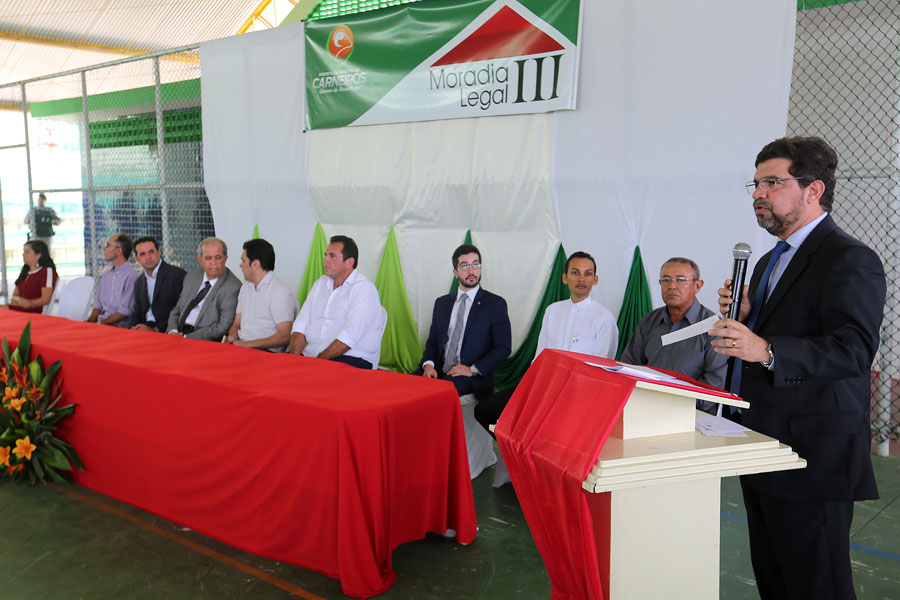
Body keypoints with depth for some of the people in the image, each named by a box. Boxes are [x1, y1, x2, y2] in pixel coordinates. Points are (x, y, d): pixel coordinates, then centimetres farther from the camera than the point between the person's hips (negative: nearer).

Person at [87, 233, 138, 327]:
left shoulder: (131, 276, -9)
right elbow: (98, 305, 20)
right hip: (101, 324, 7)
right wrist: (89, 321, 1)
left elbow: (126, 311, -13)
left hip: (120, 327, -7)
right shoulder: (106, 275, 18)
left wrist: (102, 323, -13)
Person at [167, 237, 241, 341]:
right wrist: (172, 331, -1)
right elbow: (176, 310, 20)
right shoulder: (191, 277, 15)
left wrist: (187, 337, -16)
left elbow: (223, 327, -14)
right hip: (179, 333, 7)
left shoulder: (233, 287, -9)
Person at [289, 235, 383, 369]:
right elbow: (301, 324, 12)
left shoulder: (364, 289, -6)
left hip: (349, 359, -6)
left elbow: (349, 337, -17)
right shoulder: (320, 284, 18)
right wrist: (295, 357, -5)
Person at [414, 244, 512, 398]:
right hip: (439, 370, 5)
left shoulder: (495, 304, 1)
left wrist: (473, 369, -13)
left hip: (473, 378, -5)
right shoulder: (442, 303, 17)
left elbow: (503, 347, -3)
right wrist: (428, 364, -3)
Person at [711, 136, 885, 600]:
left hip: (815, 454, -9)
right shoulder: (771, 261, 18)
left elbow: (853, 349, -25)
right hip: (764, 448, 9)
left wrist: (767, 350, -37)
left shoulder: (850, 260, -12)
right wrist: (741, 318, 0)